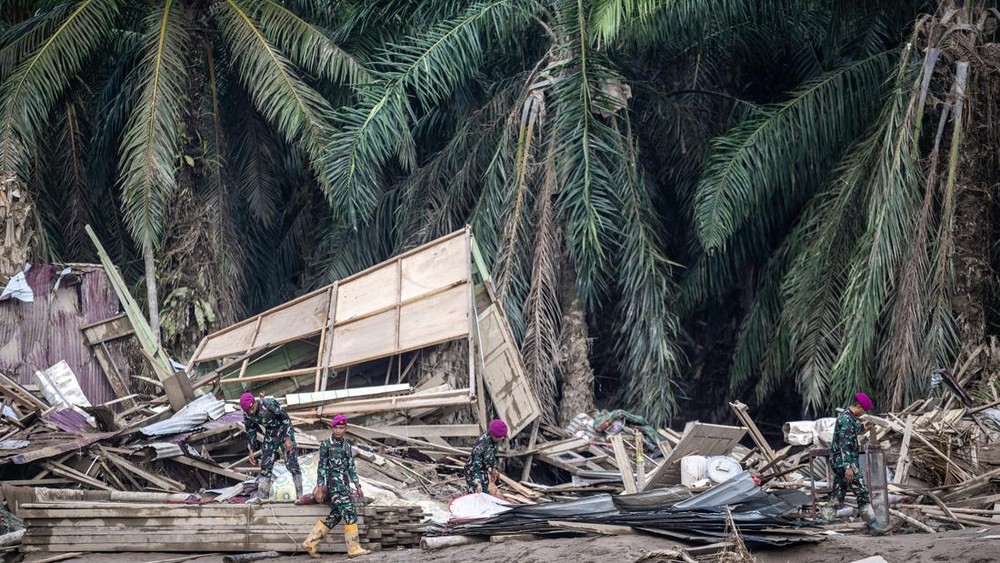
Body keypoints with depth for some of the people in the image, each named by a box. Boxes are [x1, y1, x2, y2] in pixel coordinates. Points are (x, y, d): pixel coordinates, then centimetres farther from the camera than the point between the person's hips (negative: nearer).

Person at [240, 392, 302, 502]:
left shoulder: (269, 404, -29)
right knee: (265, 464, 1)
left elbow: (286, 418, -22)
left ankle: (300, 495, -7)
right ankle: (261, 496, 5)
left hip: (284, 431, -5)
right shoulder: (247, 415, -12)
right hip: (270, 435, 5)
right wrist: (251, 451, 3)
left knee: (291, 462, -10)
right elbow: (250, 431, 4)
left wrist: (288, 439, -24)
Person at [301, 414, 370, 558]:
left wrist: (358, 486, 14)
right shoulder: (326, 445, -4)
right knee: (350, 514, -11)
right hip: (335, 485, -7)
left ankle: (310, 543, 15)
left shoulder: (347, 445, 14)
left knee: (334, 517, 8)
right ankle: (354, 548, -8)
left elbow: (352, 468, 18)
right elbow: (322, 468, -5)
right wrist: (320, 489, -10)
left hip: (345, 486, 7)